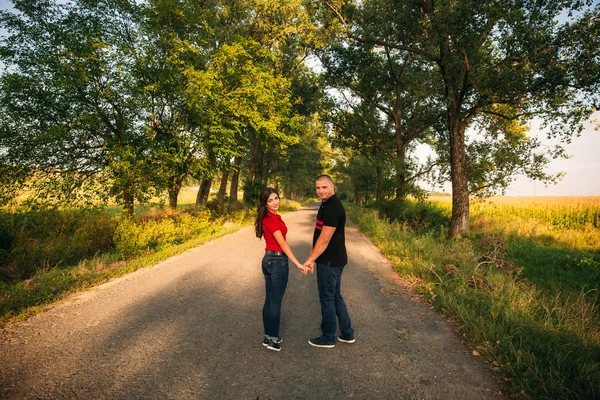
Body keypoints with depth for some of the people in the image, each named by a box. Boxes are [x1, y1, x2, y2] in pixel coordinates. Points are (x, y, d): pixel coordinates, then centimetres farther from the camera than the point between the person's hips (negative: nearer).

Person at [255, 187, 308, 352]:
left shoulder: (267, 218, 9)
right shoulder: (272, 219, -20)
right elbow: (283, 244, -22)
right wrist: (298, 264, -22)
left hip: (268, 259, 9)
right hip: (278, 261, -9)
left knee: (269, 299, 14)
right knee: (276, 301, 2)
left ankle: (268, 335, 25)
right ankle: (272, 338, 13)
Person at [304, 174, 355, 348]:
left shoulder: (333, 207, -20)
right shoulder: (327, 204, 11)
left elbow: (325, 239, -22)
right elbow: (320, 236, 13)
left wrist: (310, 260, -15)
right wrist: (312, 257, 11)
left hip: (329, 261, -10)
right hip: (334, 260, 10)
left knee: (327, 298, 4)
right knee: (335, 296, 18)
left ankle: (328, 338, 21)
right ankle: (347, 334, 30)